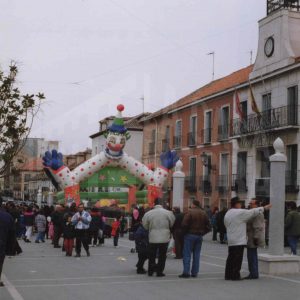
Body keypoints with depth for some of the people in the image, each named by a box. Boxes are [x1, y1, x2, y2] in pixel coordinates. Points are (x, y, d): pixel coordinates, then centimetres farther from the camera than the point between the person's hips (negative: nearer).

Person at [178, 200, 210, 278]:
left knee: (187, 254, -2)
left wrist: (185, 231, -1)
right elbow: (208, 226, 8)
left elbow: (184, 224, -17)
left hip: (190, 234, -5)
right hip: (199, 236, 5)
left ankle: (186, 272, -7)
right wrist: (202, 233, 14)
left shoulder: (190, 212, -10)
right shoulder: (204, 213, 8)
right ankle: (194, 272, 9)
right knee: (196, 254, 9)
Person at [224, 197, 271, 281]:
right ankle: (235, 275, -3)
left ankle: (228, 275, 12)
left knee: (231, 258, 11)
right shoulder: (240, 212, -12)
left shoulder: (227, 214, 12)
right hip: (239, 240, -8)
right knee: (237, 258, -4)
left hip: (230, 240, 8)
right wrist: (264, 208, 5)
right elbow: (252, 212, -6)